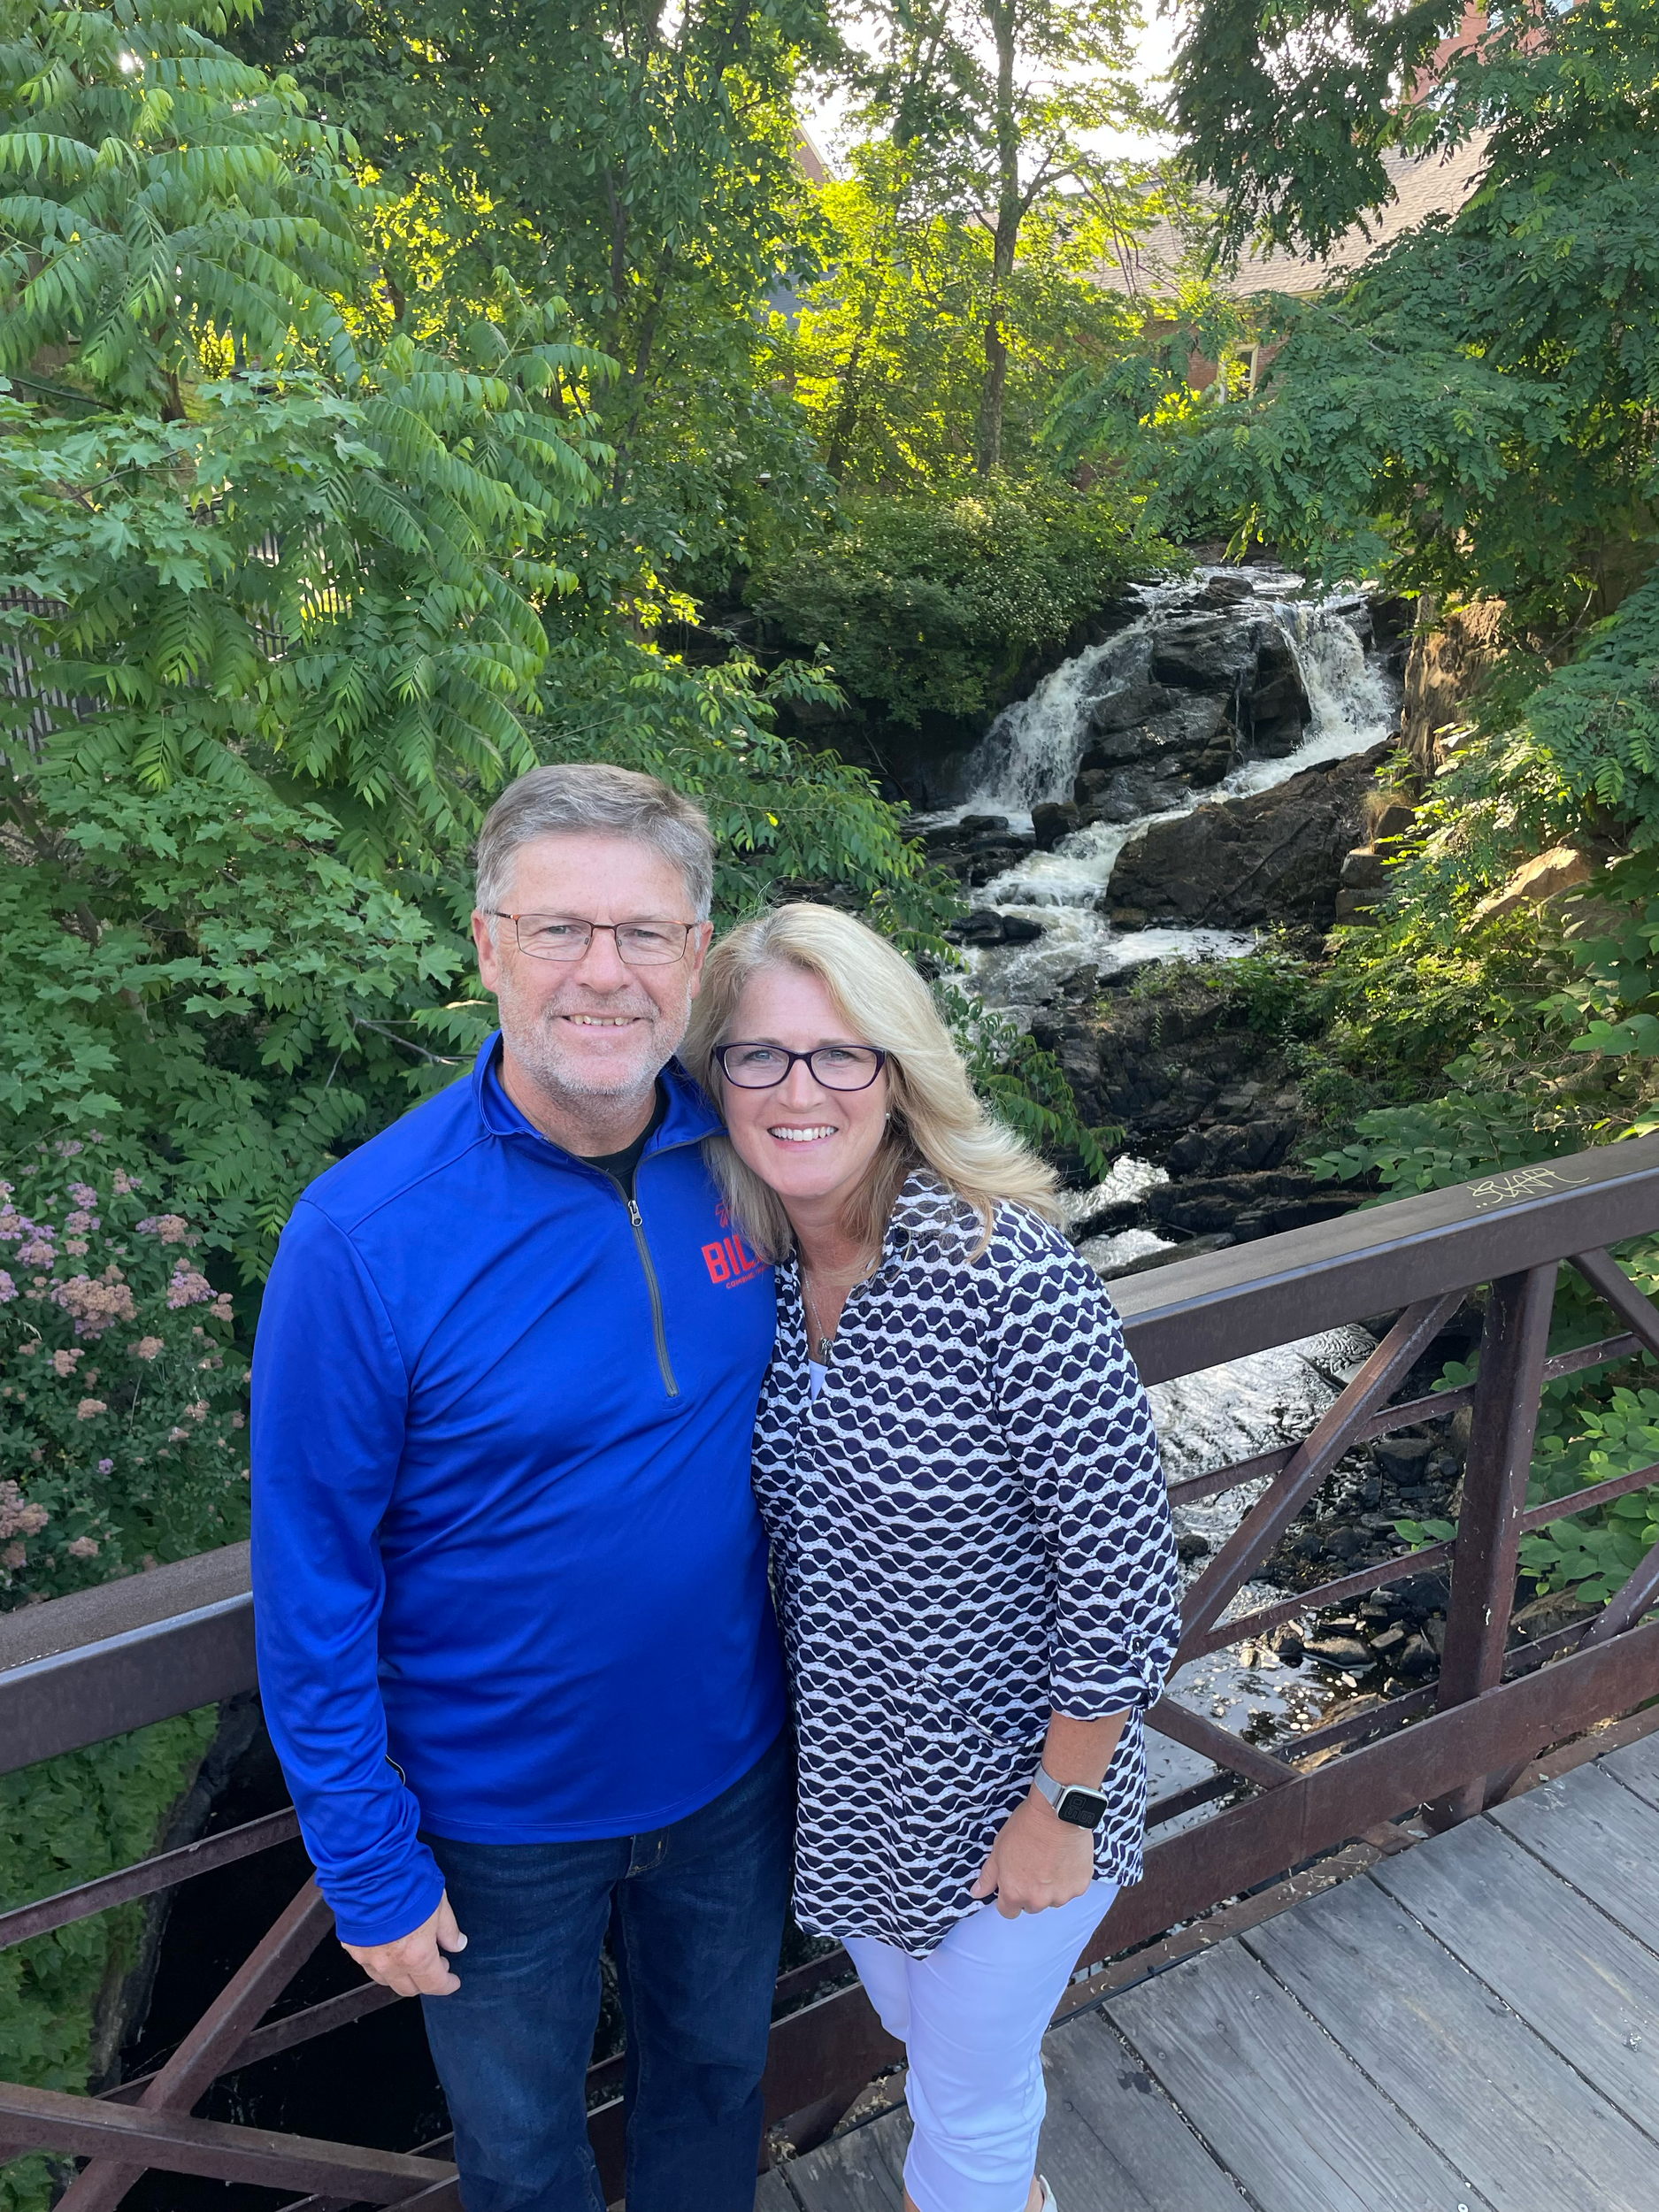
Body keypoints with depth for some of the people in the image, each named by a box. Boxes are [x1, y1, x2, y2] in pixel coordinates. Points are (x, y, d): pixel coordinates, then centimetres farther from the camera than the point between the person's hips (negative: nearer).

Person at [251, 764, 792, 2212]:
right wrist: (369, 1867, -10)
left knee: (718, 2074, 30)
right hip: (500, 1819, -3)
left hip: (732, 1768, 4)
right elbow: (312, 1588, -16)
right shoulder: (363, 1239, -26)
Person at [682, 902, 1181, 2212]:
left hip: (1007, 1794, -6)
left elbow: (1124, 1572, -23)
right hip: (847, 1775, 6)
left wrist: (1064, 1808, -15)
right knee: (916, 2023, 31)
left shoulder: (1010, 1277, -30)